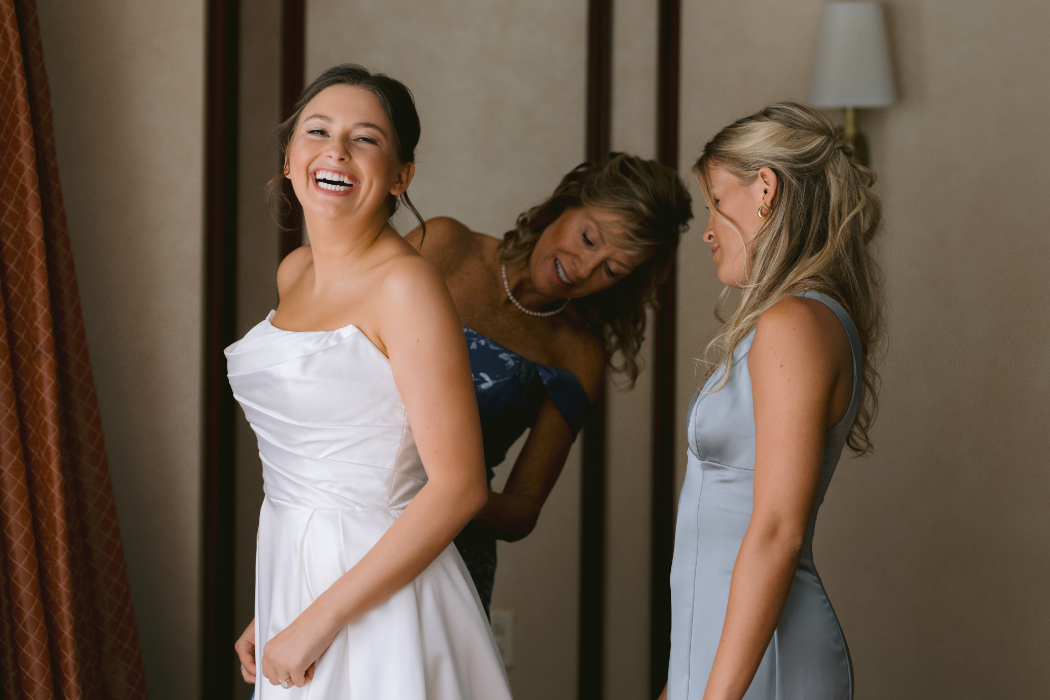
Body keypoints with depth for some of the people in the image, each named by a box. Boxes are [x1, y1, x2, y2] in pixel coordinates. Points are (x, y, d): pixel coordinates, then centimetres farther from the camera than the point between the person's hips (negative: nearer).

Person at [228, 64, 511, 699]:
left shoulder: (406, 284, -16)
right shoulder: (294, 273, 7)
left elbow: (458, 487, -20)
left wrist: (320, 619, -19)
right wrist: (270, 611, 15)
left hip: (379, 596, -7)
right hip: (290, 572, 7)